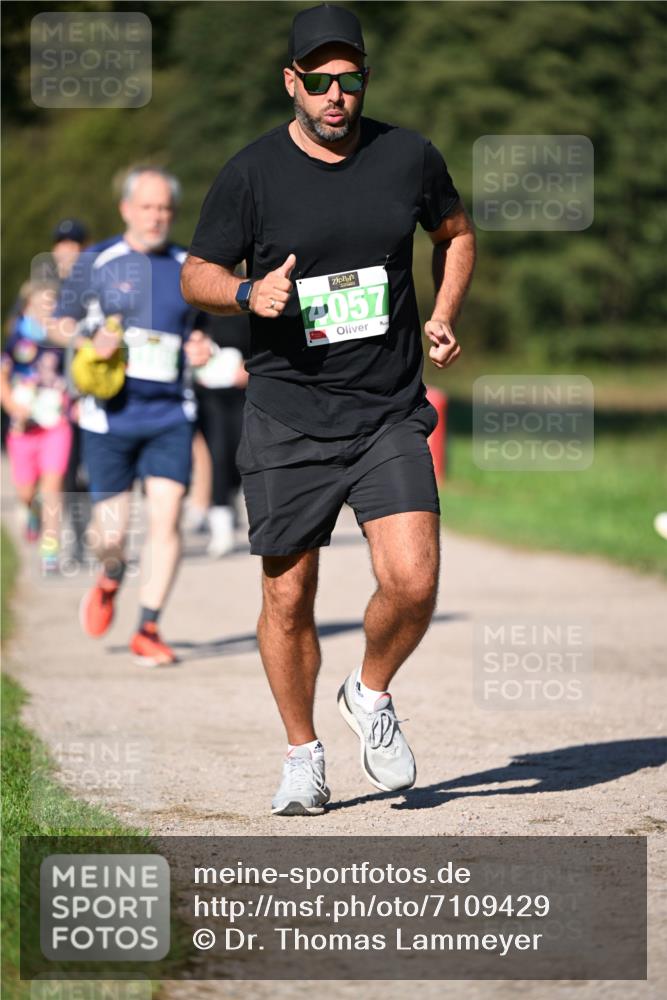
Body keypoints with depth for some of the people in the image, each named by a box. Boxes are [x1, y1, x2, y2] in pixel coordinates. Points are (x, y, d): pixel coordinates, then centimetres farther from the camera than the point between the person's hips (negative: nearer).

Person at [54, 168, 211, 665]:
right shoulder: (97, 264, 3)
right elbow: (63, 325, 10)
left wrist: (198, 350, -2)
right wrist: (90, 342, -12)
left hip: (169, 415, 1)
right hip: (110, 414, -1)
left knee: (166, 516, -13)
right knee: (112, 532, 1)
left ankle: (148, 628, -3)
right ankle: (110, 582, 37)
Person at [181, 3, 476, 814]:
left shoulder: (408, 156, 2)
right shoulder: (250, 174, -4)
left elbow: (456, 233, 21)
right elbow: (196, 276, 4)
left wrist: (443, 315, 6)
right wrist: (250, 293, -17)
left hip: (390, 414, 1)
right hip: (287, 420, -1)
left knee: (413, 582, -13)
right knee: (288, 598, 4)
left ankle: (370, 696, 16)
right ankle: (302, 757, 23)